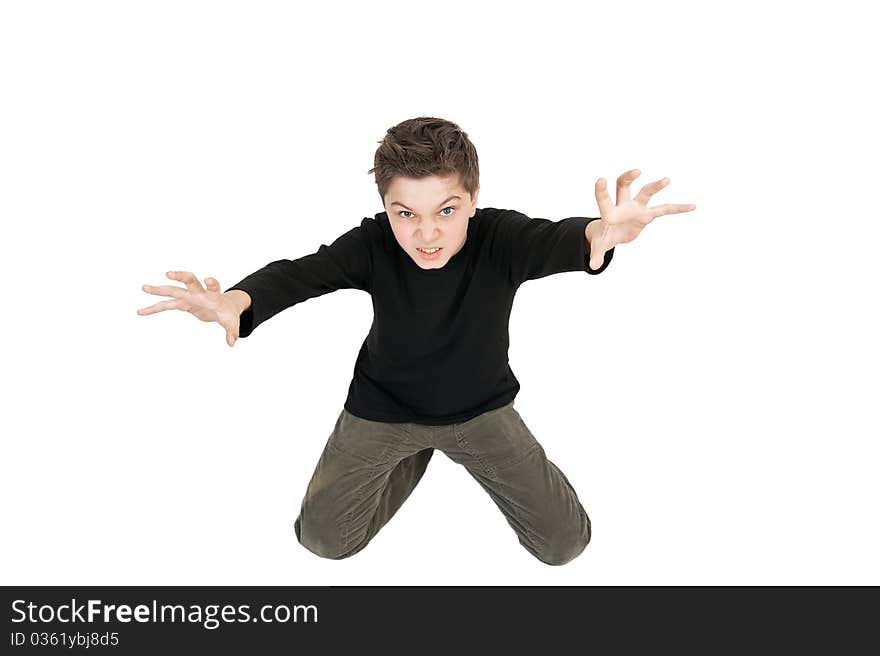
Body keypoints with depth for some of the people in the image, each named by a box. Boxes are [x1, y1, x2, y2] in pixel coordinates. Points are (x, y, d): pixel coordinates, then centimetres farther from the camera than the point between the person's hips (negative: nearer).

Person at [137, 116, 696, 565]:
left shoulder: (499, 238, -30)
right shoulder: (373, 245, -26)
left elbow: (553, 242, -50)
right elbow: (301, 272, -39)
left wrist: (600, 235, -76)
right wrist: (239, 303, -63)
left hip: (481, 406, 0)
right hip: (384, 407, 1)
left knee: (564, 542, 2)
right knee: (323, 537, 8)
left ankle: (458, 447, 26)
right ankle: (414, 453, 31)